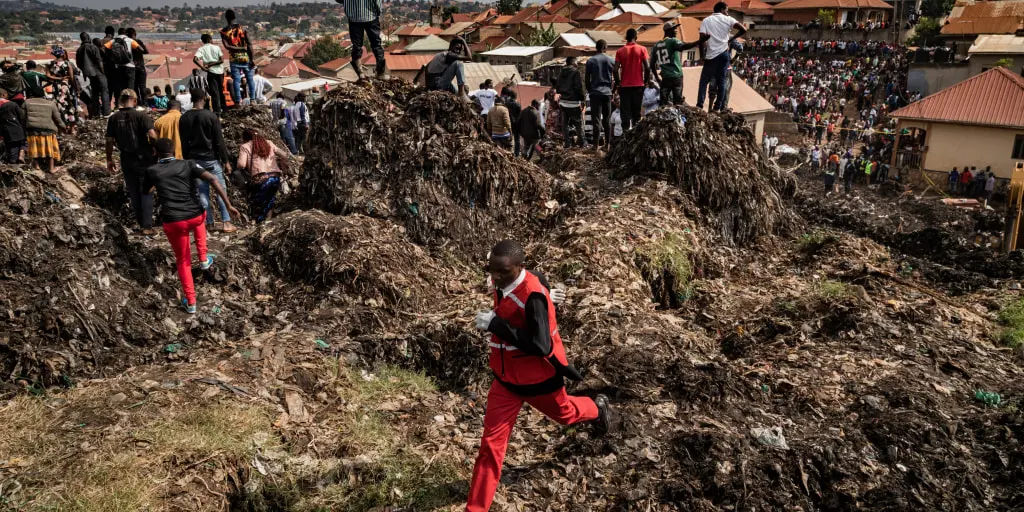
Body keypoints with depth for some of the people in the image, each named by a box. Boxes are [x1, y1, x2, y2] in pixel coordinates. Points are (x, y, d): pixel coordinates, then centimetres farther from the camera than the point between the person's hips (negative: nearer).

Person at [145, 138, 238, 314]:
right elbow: (212, 180, -9)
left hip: (172, 222, -1)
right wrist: (228, 205, -9)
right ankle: (203, 258, 40)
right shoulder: (188, 165, 3)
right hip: (194, 217, 1)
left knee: (183, 261, 18)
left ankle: (190, 302, 19)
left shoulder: (151, 170, 6)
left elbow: (147, 190, 25)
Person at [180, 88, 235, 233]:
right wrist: (226, 161, -4)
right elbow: (219, 141, -9)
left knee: (202, 192, 8)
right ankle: (227, 223, -2)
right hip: (211, 159, -4)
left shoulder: (184, 118, 4)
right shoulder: (211, 116, -9)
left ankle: (209, 223, 10)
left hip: (194, 160, 4)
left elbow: (183, 143, 9)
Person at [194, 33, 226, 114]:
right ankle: (222, 107, 26)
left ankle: (217, 110, -5)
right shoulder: (216, 47, 1)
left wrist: (202, 68, -13)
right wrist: (211, 64, -6)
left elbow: (195, 59, -17)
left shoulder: (201, 49, -1)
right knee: (221, 90, 16)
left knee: (214, 92, 0)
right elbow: (222, 60, -6)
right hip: (219, 71, 1)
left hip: (211, 71, -1)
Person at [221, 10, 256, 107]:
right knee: (250, 79, 9)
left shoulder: (223, 31, -1)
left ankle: (238, 102, 0)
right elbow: (249, 44, -9)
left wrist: (241, 48, -11)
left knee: (236, 81, 3)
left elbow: (226, 46, -15)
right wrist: (252, 58, -7)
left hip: (234, 59, 0)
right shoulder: (242, 28, -2)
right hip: (245, 58, 0)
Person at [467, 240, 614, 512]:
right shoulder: (502, 283, -6)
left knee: (564, 413, 26)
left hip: (538, 378, -5)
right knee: (491, 443, 3)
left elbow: (541, 346, -36)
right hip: (505, 378, 6)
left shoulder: (533, 295, -31)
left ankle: (598, 408, 60)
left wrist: (495, 324, -37)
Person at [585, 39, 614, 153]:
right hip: (607, 93, 2)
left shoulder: (590, 61, -2)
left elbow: (587, 79, 0)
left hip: (595, 93, -2)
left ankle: (596, 145, -4)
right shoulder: (611, 60, 3)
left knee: (596, 119, -3)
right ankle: (607, 144, 12)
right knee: (607, 119, 9)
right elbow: (616, 78, 6)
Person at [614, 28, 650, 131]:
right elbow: (647, 67, -8)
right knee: (637, 110, 7)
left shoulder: (620, 51, 0)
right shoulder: (642, 49, -1)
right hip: (638, 85, 0)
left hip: (625, 85, 0)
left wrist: (618, 83, 4)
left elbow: (616, 69, -7)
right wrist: (646, 80, 5)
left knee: (626, 111, 3)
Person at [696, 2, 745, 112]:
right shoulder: (728, 19, 4)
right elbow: (743, 30, -4)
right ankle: (717, 107, 10)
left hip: (711, 56, -1)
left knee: (704, 81, 9)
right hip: (724, 54, 1)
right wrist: (731, 39, 10)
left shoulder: (706, 20, 3)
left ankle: (700, 105, 0)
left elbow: (702, 39, -8)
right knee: (721, 82, 10)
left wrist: (702, 55, 1)